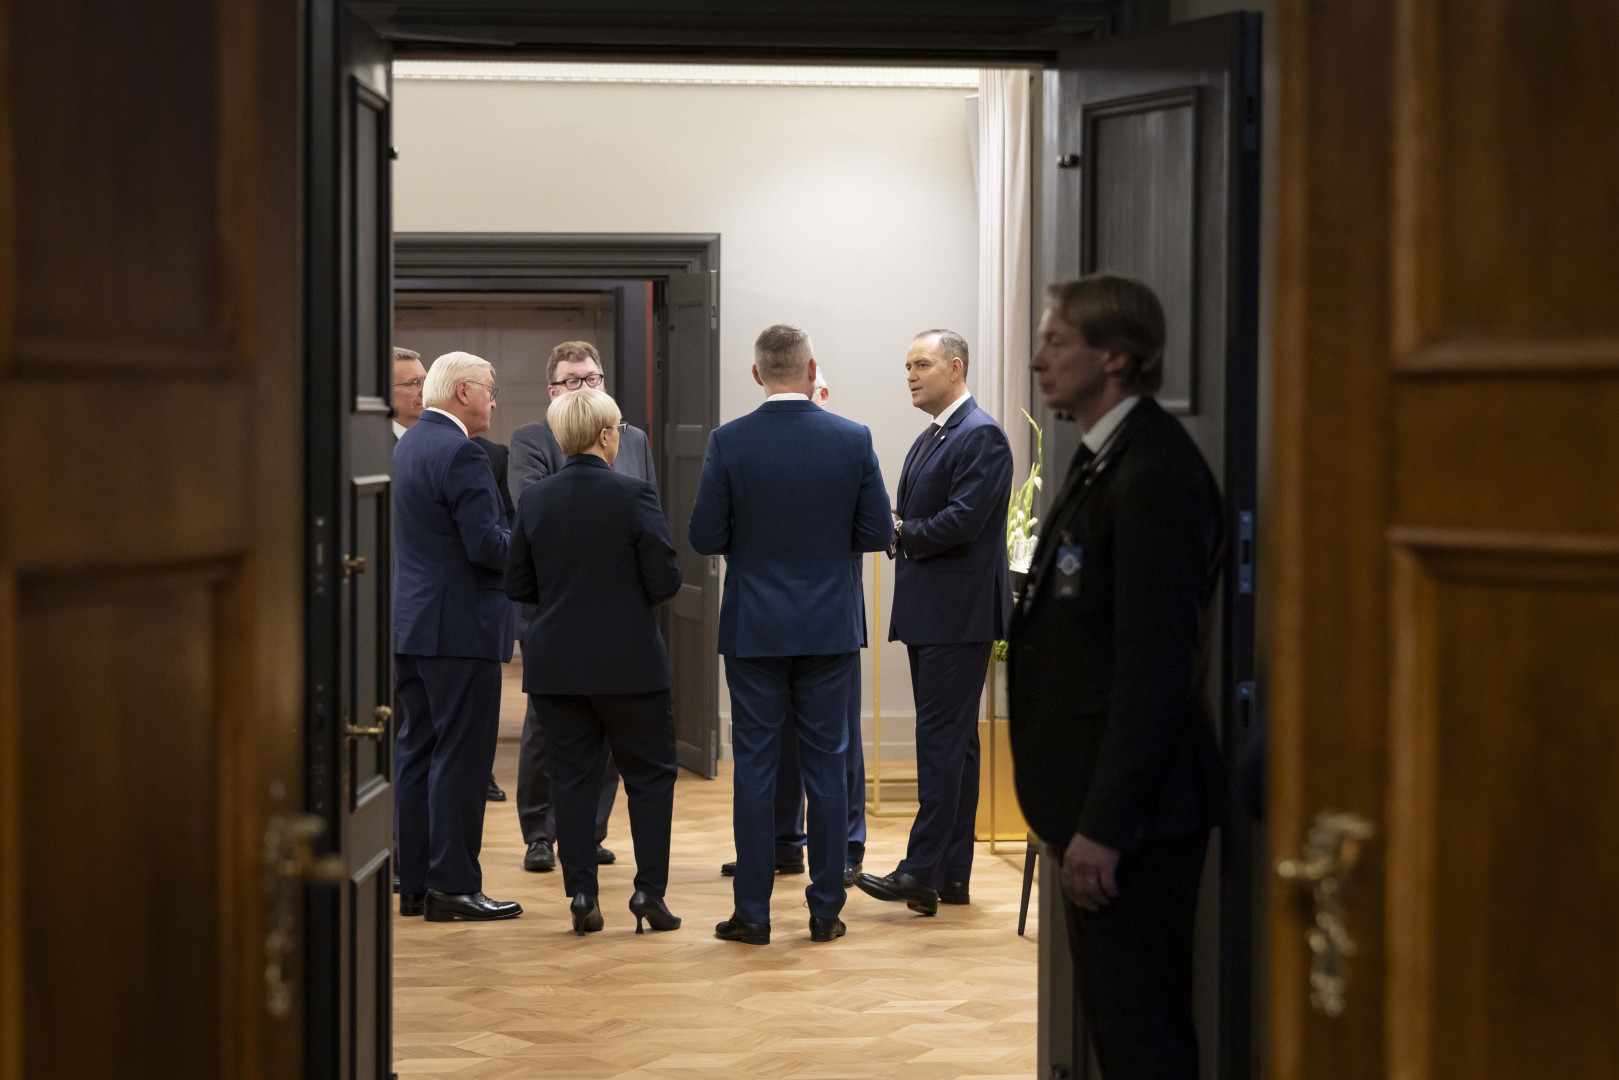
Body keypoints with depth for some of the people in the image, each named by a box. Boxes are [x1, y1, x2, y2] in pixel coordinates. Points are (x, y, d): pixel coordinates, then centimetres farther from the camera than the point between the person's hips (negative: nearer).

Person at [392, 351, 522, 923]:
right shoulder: (460, 453, -16)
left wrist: (512, 536, 18)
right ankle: (453, 886, 0)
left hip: (409, 623, 10)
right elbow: (486, 546, -22)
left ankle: (414, 882, 18)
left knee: (417, 752, 12)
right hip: (459, 627, -9)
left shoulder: (407, 444, 14)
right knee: (461, 756, -3)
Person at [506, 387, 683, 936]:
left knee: (572, 778, 10)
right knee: (650, 773, 10)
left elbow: (517, 585, 5)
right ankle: (649, 891, 7)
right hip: (627, 663, -3)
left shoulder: (534, 499, 0)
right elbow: (664, 581, -12)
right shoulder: (634, 495, -12)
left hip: (555, 664, 3)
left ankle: (582, 896, 9)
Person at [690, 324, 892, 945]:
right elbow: (876, 534, -1)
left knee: (754, 767, 5)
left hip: (753, 629, -1)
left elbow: (705, 538, -6)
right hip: (830, 628, 1)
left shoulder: (728, 442, -7)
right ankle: (825, 910, 11)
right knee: (826, 766, 7)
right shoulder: (853, 440, -4)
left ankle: (752, 912, 7)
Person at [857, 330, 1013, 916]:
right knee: (950, 740, 11)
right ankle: (951, 876, 15)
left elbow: (962, 521, -21)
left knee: (942, 738, -11)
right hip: (928, 612, 10)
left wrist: (903, 531, -7)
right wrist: (897, 532, 0)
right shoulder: (928, 440, 19)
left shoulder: (981, 436, -11)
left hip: (959, 614, -10)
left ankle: (922, 871, -12)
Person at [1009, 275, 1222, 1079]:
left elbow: (1155, 665, -22)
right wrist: (1066, 807, 17)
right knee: (1105, 1011, 18)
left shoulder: (1153, 473, -18)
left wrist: (1104, 827, -22)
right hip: (1093, 801, 10)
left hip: (1133, 812, -10)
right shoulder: (1102, 461, 13)